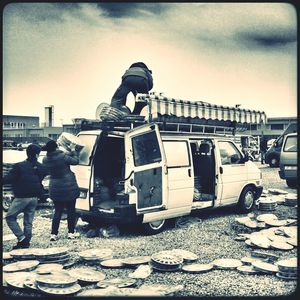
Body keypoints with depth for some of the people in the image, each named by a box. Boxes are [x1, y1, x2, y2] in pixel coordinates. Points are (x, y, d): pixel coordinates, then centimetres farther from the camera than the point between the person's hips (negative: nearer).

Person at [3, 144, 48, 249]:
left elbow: (9, 178, -14)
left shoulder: (19, 166, -13)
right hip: (34, 197, 5)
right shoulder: (41, 167, 3)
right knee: (28, 222, 13)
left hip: (22, 197, -5)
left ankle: (21, 238, -3)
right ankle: (26, 243, 15)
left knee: (10, 217, 8)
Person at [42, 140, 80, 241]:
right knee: (71, 211, 10)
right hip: (69, 188, -5)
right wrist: (74, 152, 11)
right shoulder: (62, 156, -20)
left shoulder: (45, 160, -2)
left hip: (55, 190, 5)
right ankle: (71, 232, 18)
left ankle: (54, 234, 10)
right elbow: (75, 161, -9)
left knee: (57, 211, 13)